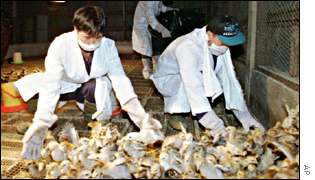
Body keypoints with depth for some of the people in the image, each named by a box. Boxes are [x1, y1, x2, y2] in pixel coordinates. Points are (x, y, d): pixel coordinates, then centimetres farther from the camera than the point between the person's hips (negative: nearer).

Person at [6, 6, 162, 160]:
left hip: (93, 89, 0)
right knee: (27, 84, -26)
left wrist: (141, 117, -39)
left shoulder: (108, 45, -22)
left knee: (103, 85, -36)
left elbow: (120, 80, -27)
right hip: (65, 87, 0)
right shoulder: (60, 45, -28)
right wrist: (41, 124, -45)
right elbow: (50, 86, -34)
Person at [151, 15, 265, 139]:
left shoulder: (222, 47, -14)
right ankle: (176, 115, -12)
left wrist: (244, 116, -22)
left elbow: (229, 79, -15)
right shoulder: (188, 47, -36)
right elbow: (193, 85, -42)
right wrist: (212, 122, -46)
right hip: (168, 79, -7)